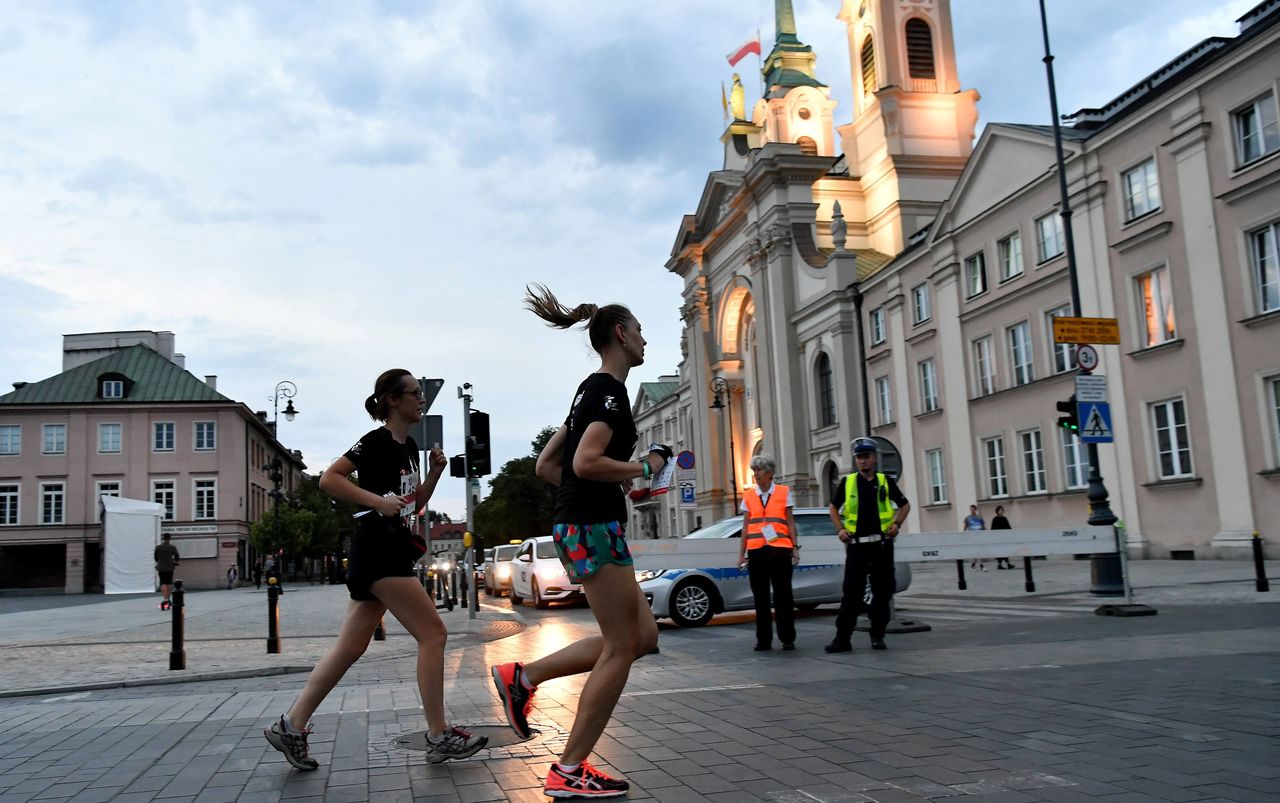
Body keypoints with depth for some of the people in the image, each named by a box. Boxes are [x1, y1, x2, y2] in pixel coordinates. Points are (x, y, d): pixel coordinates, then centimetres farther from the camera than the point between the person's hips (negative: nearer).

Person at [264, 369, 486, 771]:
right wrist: (379, 501, -23)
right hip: (378, 551, -10)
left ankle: (290, 725, 14)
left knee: (350, 648, 9)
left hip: (391, 553, 10)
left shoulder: (409, 446, 17)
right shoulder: (377, 442, -10)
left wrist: (434, 473, 8)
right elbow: (329, 479, -16)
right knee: (432, 632, -8)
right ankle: (439, 737, -2)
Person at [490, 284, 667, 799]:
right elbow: (586, 462, -24)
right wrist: (645, 469, -10)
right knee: (621, 648, -3)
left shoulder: (592, 391, 19)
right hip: (594, 527, -10)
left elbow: (545, 466, 20)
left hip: (577, 524, 10)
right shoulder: (610, 390, -10)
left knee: (643, 636, 12)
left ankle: (522, 677, 12)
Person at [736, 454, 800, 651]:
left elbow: (790, 522, 6)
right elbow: (746, 526, 11)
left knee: (783, 596, 0)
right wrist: (741, 553, 8)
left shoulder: (784, 492, 6)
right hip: (756, 551, 2)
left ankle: (787, 639, 8)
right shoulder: (748, 496, 11)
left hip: (780, 550, -2)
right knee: (760, 597, 5)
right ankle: (763, 640, 12)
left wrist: (795, 547, -2)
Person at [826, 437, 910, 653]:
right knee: (851, 593, -3)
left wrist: (897, 524, 0)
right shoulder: (847, 483, 4)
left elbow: (905, 505, 16)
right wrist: (840, 529, 2)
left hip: (882, 544, 1)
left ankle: (877, 635, 16)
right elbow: (833, 508, 16)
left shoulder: (885, 482, 5)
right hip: (856, 544, -1)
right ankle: (842, 637, -2)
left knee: (882, 592, 5)